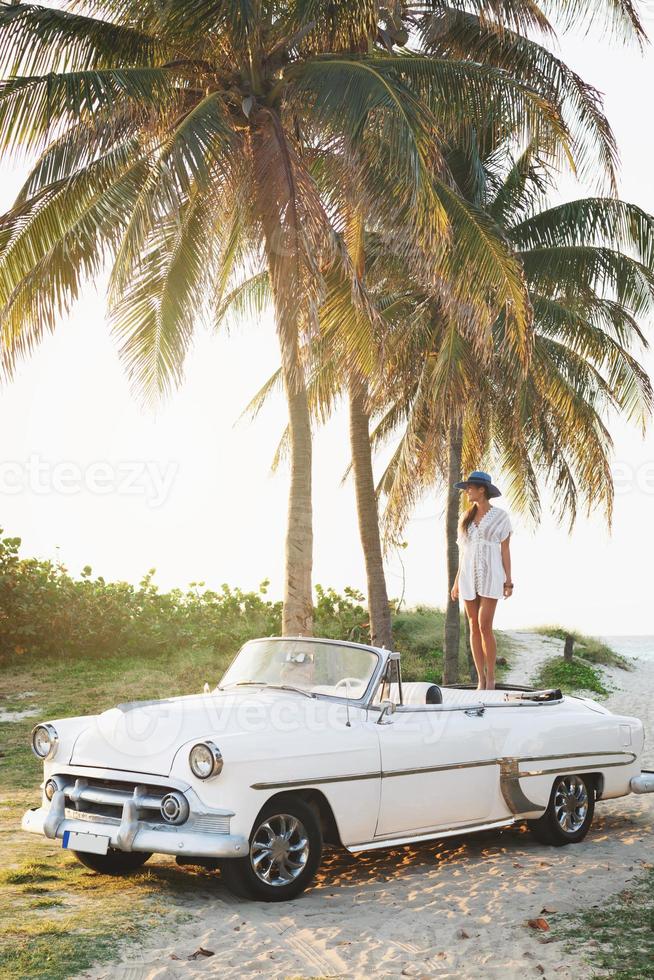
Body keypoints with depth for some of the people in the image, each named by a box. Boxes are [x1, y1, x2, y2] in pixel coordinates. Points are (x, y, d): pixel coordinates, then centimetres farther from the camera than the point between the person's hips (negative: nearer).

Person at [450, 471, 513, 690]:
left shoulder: (501, 516, -4)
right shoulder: (466, 517, 9)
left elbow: (505, 550, -2)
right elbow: (463, 551, 12)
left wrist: (509, 581, -6)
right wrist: (457, 581, 9)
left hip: (491, 577, -5)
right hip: (469, 577, 5)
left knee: (485, 627, -12)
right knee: (474, 627, 4)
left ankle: (491, 679, 2)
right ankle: (481, 680, 12)